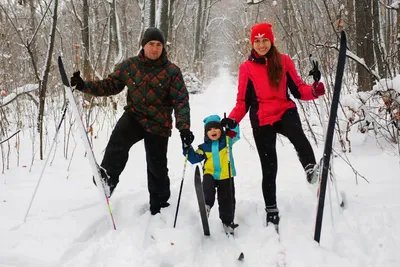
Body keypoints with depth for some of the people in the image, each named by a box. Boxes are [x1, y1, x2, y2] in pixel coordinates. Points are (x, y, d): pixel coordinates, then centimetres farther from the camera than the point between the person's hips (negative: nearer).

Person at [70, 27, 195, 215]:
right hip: (134, 116, 1)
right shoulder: (129, 66, -1)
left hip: (158, 124, -1)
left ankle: (159, 205, 29)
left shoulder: (172, 71, -7)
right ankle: (107, 179, -27)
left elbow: (181, 101, -9)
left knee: (157, 167, 9)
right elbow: (110, 85, 5)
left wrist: (184, 128, -21)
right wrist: (84, 86, -10)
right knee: (118, 140, -33)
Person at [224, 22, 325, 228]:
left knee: (297, 134, -39)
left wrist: (313, 91, -18)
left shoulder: (284, 61, 2)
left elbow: (297, 88, 3)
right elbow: (243, 101, 4)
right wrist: (231, 120, -11)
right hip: (261, 120, 0)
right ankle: (271, 210, 21)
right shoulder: (246, 67, 1)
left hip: (284, 112, 0)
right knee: (269, 168, 7)